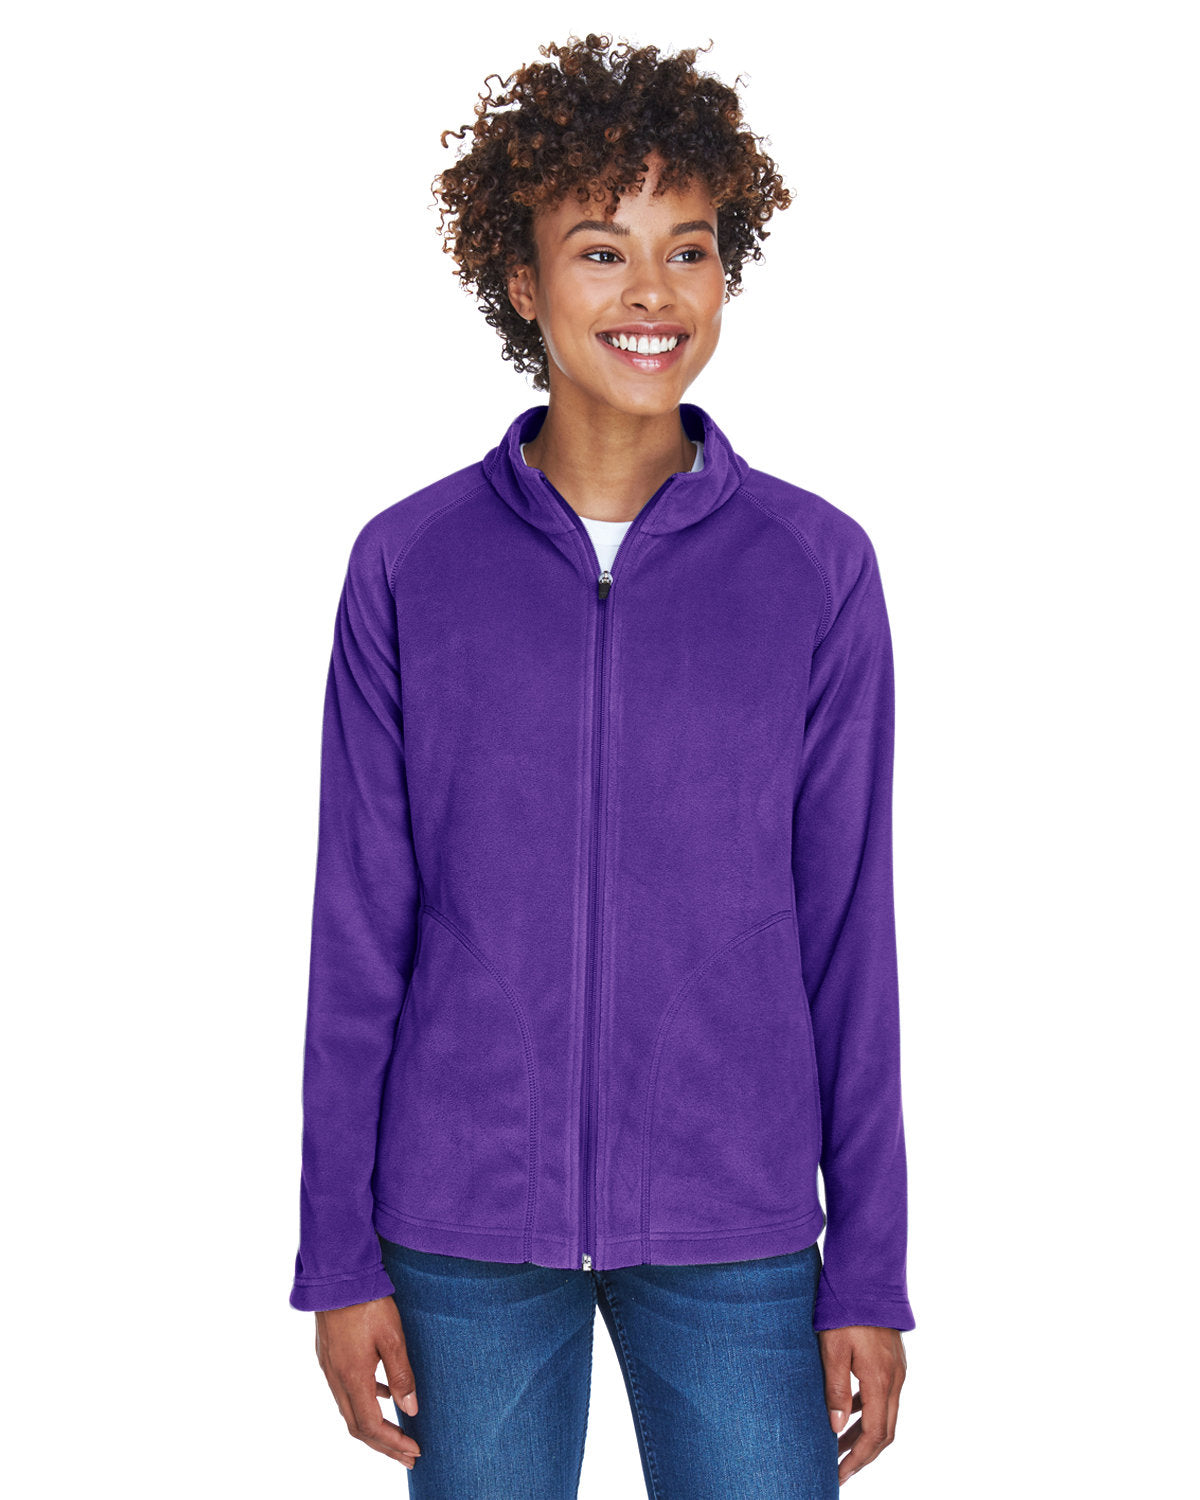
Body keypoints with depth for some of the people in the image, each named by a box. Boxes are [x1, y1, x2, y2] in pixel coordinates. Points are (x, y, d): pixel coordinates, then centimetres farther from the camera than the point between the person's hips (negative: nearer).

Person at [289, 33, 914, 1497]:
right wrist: (338, 1254, 1)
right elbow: (359, 933, 1)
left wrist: (871, 1266, 1)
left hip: (735, 1237, 0)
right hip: (463, 1231, 0)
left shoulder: (817, 567, -1)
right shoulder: (408, 564, -1)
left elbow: (849, 933, 1)